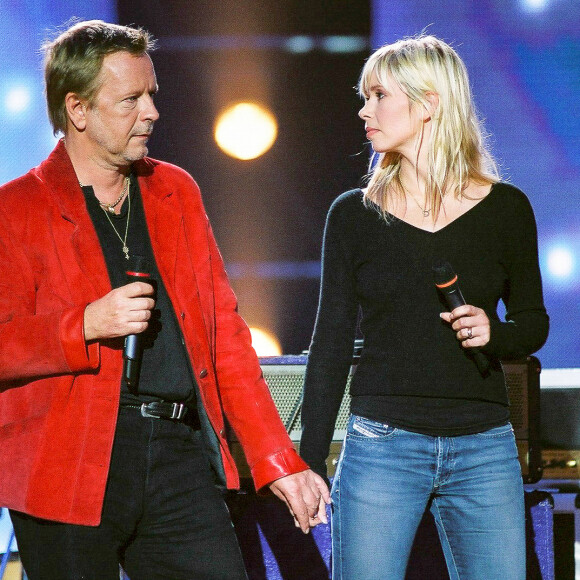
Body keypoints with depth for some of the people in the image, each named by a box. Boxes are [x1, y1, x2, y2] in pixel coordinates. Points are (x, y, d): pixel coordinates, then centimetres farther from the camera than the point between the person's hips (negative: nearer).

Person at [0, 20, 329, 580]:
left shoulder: (177, 192, 17)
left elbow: (225, 332, 17)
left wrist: (276, 461, 10)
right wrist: (87, 325, -18)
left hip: (182, 457, 4)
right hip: (69, 467, -4)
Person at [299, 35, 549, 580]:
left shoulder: (505, 208, 4)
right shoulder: (354, 214, 4)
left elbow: (534, 323, 13)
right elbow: (331, 344, 6)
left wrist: (494, 331, -10)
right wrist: (308, 463, 2)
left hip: (483, 449, 0)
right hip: (380, 447, 0)